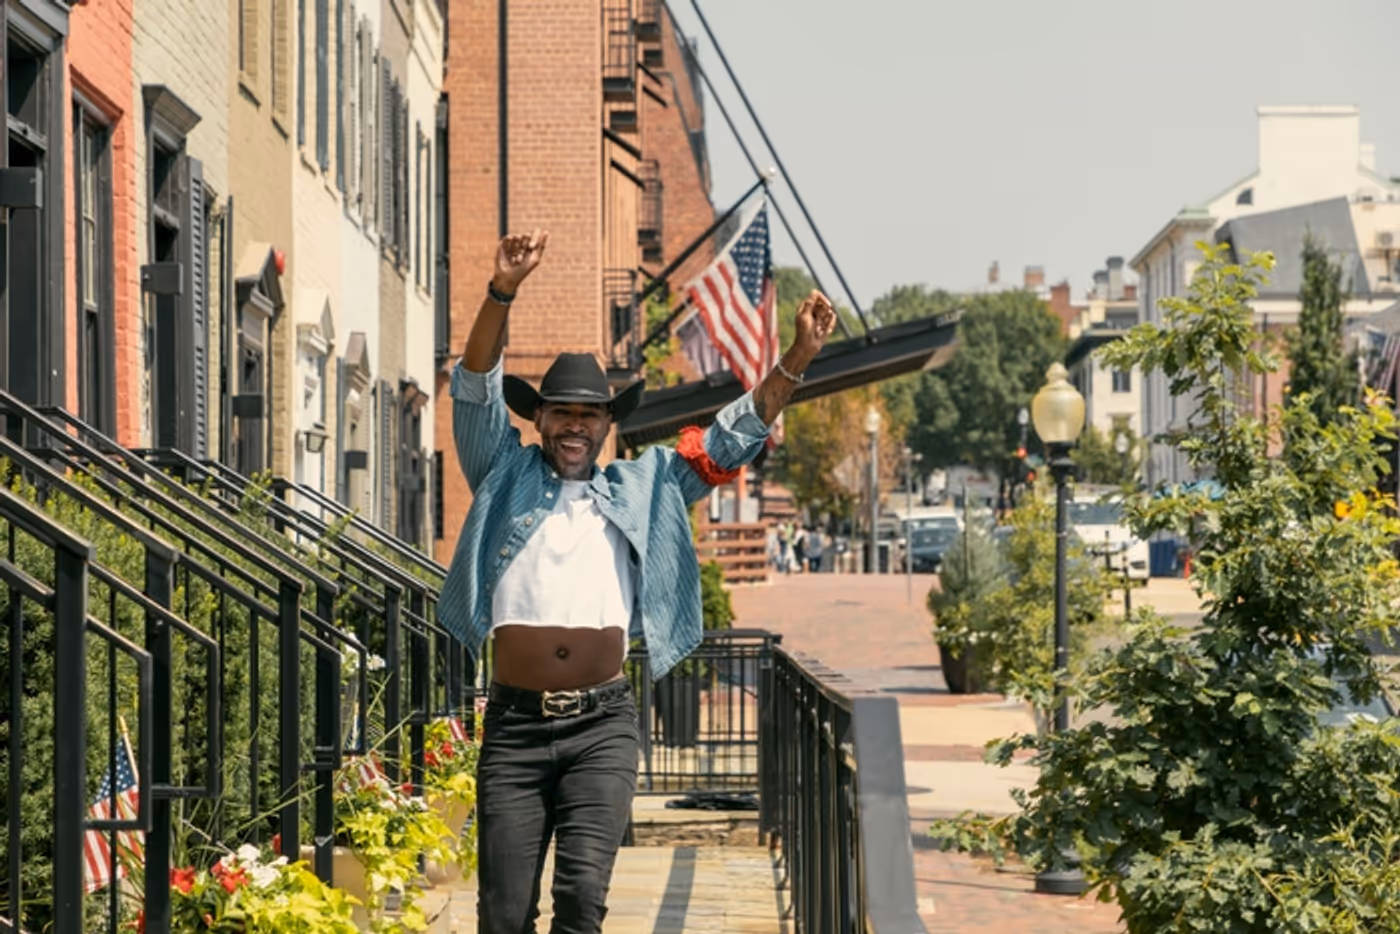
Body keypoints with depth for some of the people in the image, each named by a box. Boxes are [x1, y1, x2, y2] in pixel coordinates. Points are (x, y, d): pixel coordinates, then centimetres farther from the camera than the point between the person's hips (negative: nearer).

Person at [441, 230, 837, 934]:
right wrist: (502, 294, -15)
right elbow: (477, 391, 0)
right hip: (515, 724, 0)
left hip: (603, 724, 1)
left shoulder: (641, 490, 17)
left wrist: (795, 362, 4)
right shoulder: (506, 478, 12)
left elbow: (730, 439, 15)